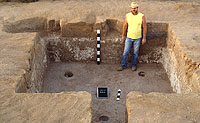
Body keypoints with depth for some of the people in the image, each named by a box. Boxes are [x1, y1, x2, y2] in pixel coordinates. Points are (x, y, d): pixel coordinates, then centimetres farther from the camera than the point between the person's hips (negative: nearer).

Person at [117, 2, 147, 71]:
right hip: (129, 37, 1)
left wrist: (144, 38, -5)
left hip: (138, 38, -1)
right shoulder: (127, 16, -3)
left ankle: (133, 65, 26)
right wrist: (123, 36, 10)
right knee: (126, 52, 5)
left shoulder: (142, 16, -8)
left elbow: (144, 27, -4)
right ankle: (123, 65, 17)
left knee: (135, 53, 10)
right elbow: (125, 26, 6)